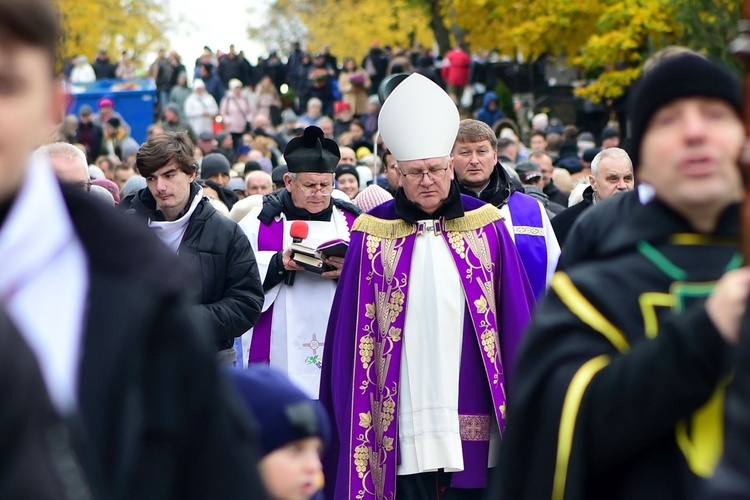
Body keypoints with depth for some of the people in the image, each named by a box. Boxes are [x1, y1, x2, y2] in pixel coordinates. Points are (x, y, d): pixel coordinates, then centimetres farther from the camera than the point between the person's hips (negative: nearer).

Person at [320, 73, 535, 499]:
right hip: (402, 413, -1)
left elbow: (517, 316, 5)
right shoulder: (374, 234, 4)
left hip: (472, 413, 1)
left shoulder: (486, 226, 5)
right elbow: (353, 331, 4)